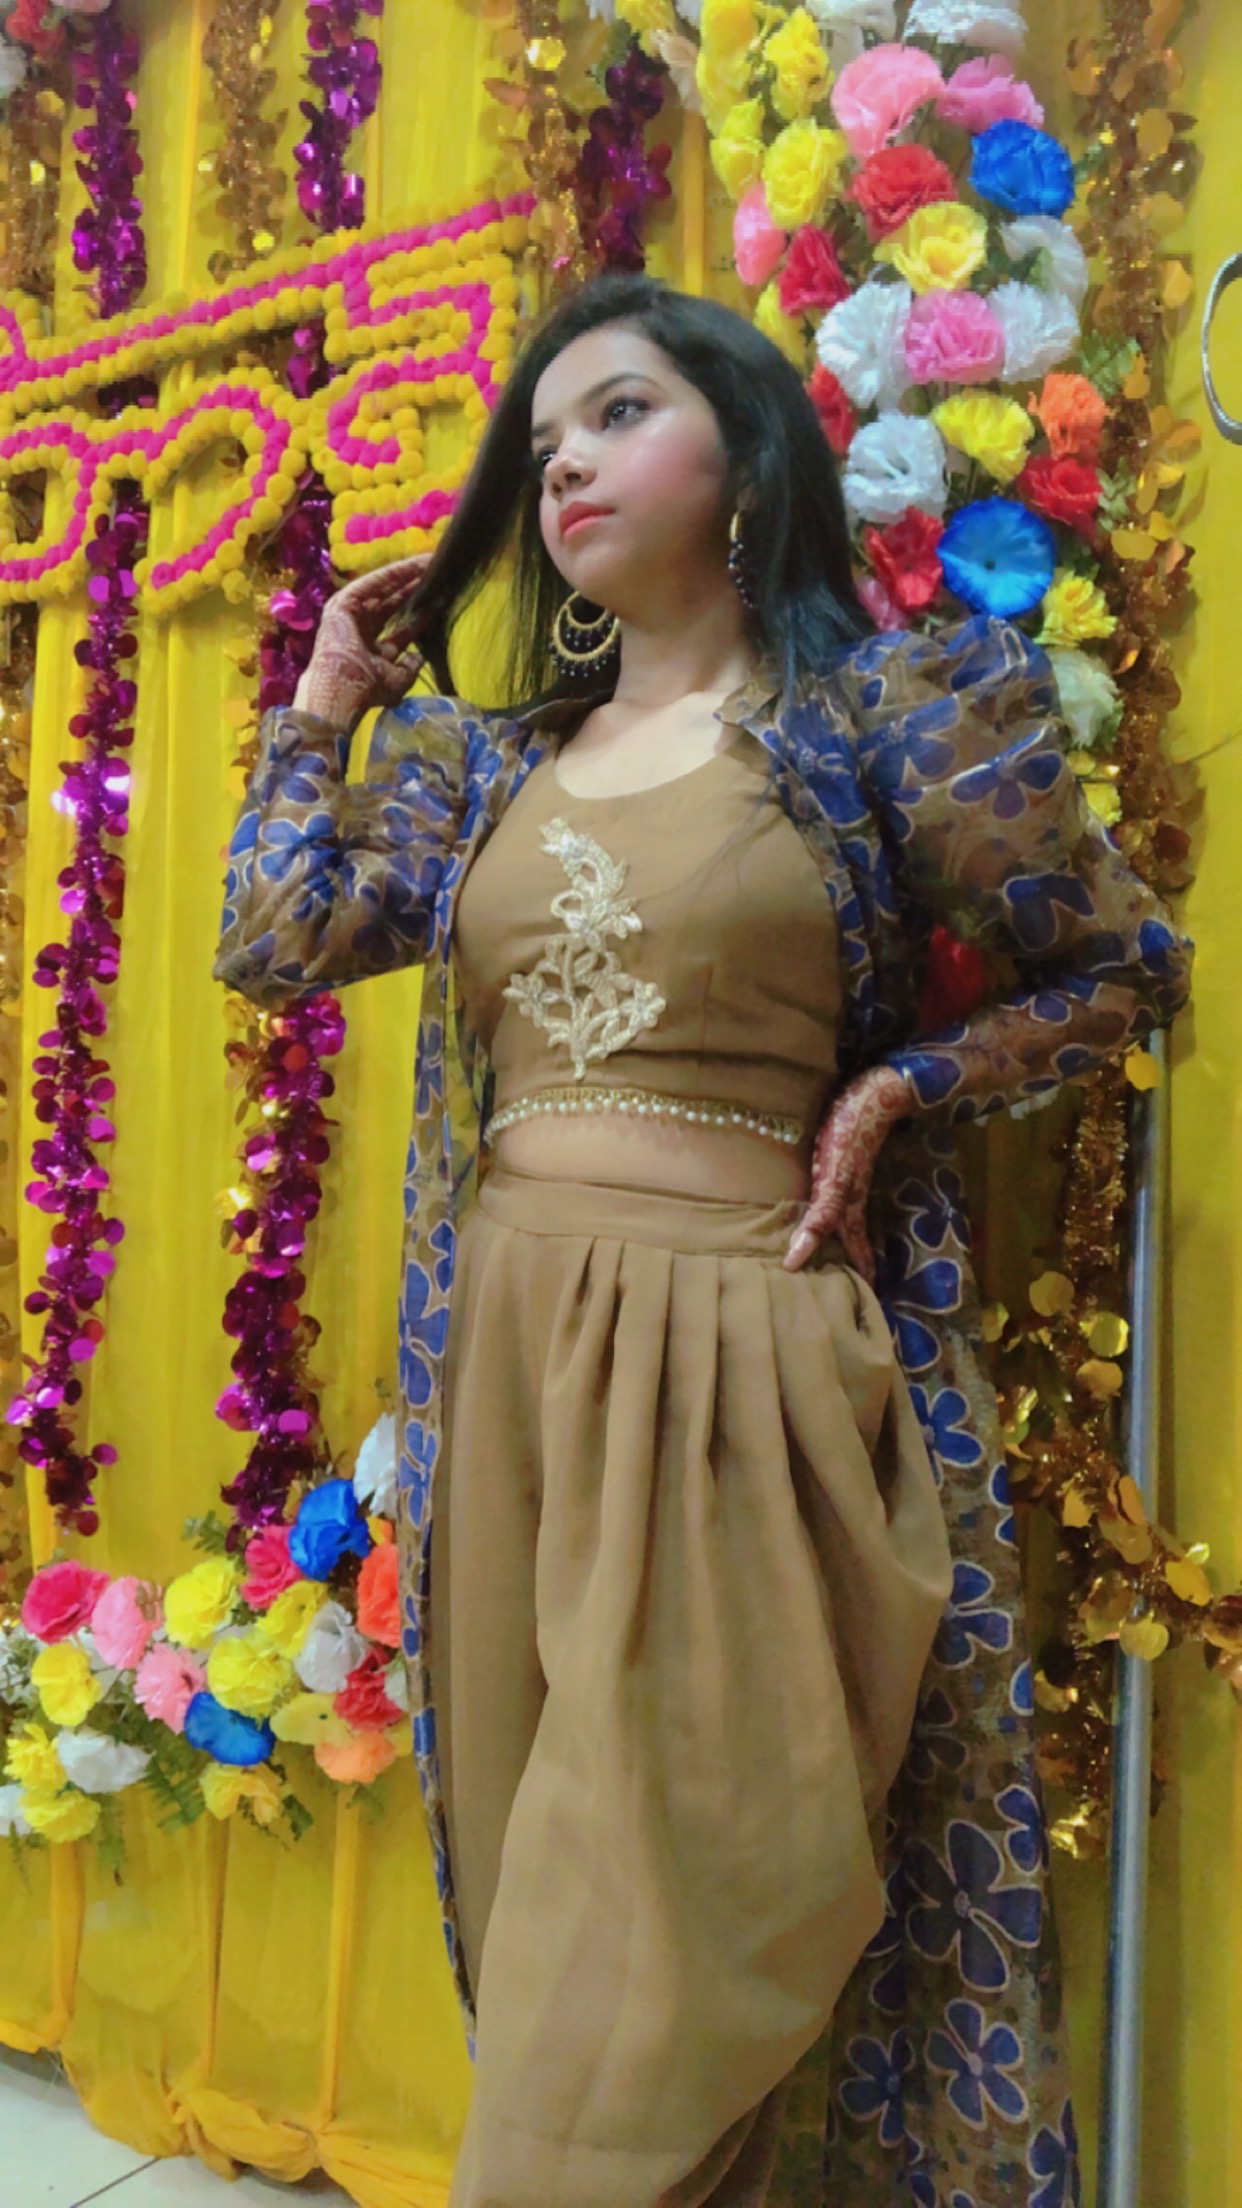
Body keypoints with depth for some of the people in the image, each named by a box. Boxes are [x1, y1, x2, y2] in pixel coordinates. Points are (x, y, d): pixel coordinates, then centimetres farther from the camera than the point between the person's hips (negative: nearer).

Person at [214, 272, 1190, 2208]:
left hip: (731, 1348, -5)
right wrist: (332, 696, 16)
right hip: (506, 1345, 5)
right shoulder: (492, 758, 14)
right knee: (532, 1873, 14)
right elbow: (271, 941, 8)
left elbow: (1124, 973, 5)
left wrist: (893, 1096, -7)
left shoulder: (889, 707, 0)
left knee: (671, 1881, 0)